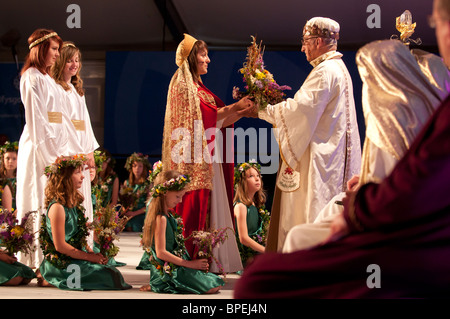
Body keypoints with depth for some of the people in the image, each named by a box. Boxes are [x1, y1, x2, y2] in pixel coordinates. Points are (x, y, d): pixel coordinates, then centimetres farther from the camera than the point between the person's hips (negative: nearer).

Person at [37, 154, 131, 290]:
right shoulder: (57, 207, -18)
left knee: (114, 272, 1)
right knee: (111, 277, -17)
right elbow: (60, 246, -19)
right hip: (61, 263, -9)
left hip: (77, 258, 9)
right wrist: (90, 257, -12)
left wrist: (92, 253, 0)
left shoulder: (74, 203, 12)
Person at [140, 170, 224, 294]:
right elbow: (161, 253, -22)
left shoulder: (169, 215, 12)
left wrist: (192, 261, 9)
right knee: (213, 287, -17)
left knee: (216, 284, 7)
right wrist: (189, 264, -17)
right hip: (170, 269, -10)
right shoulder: (161, 219, -19)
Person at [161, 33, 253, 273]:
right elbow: (206, 115, -15)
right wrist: (235, 107, -12)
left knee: (210, 207, 6)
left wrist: (241, 112, 5)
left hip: (207, 158, 9)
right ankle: (190, 260, -10)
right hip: (194, 159, -9)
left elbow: (217, 121, 15)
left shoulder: (198, 86, 21)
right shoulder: (183, 84, -7)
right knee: (196, 206, -11)